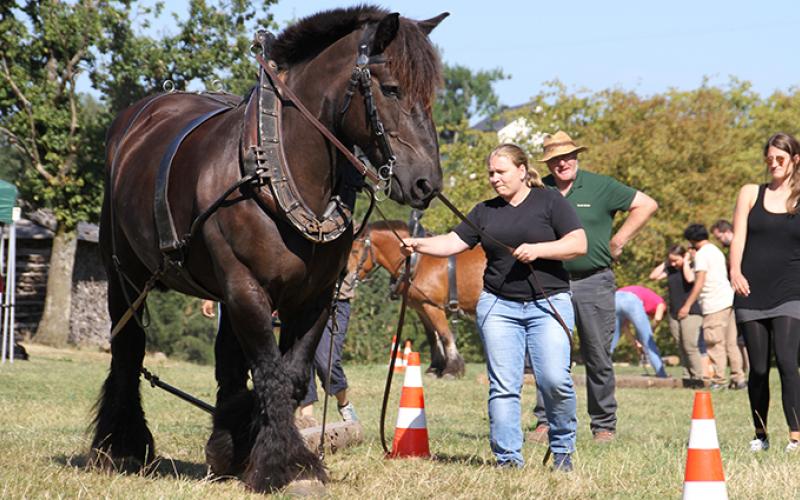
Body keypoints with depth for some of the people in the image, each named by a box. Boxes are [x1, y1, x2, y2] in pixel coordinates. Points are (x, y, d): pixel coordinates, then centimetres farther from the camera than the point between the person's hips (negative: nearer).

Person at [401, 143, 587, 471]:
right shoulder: (486, 212, 13)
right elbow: (453, 243, 6)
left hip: (548, 304, -3)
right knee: (503, 385, -3)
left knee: (554, 380, -14)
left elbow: (579, 244, -4)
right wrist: (419, 245, -12)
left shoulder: (549, 202, 4)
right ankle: (508, 457, 2)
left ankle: (563, 451, 5)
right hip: (498, 306, 3)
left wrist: (538, 250, -15)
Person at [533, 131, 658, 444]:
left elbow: (647, 205, 1)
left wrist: (619, 240, -2)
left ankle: (604, 425, 9)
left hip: (594, 283, -2)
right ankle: (546, 421, 6)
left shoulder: (600, 187, 1)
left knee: (598, 358, 2)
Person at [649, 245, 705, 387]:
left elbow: (690, 278, -24)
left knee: (690, 346, -13)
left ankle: (698, 377, -10)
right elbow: (653, 276, 8)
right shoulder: (670, 270, 14)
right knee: (681, 348, 5)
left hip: (691, 312, -7)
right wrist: (665, 263, 6)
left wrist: (686, 263, -11)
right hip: (674, 314, 7)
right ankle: (687, 377, 7)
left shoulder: (691, 267, -3)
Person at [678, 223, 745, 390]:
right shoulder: (717, 251, 20)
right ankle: (738, 378, 7)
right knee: (731, 343, 9)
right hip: (728, 300, 9)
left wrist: (687, 305, -12)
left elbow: (699, 283, -13)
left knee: (715, 343, -8)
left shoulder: (701, 254, -6)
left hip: (714, 304, -9)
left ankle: (719, 380, -10)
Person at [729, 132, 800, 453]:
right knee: (758, 368, 4)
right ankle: (760, 435, 17)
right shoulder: (751, 194, 12)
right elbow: (739, 236, 3)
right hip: (752, 293, 2)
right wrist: (735, 271, -13)